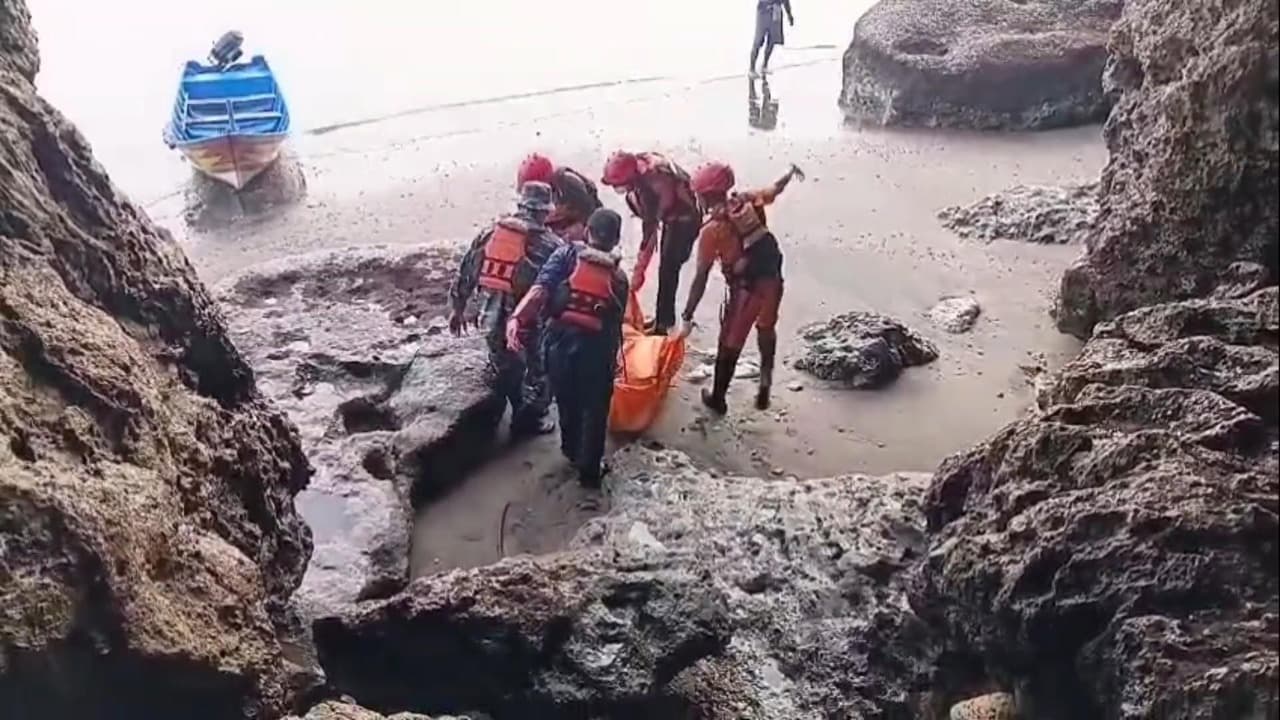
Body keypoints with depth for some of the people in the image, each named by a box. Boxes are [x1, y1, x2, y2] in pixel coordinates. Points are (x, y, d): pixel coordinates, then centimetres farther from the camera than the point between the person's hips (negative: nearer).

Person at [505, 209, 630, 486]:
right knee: (595, 409, 18)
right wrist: (613, 360, 17)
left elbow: (540, 289, -15)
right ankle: (589, 469, 26)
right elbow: (616, 324, 6)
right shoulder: (618, 276, 6)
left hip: (561, 340, 1)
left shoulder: (567, 255, 1)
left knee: (567, 401, 25)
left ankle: (571, 451, 47)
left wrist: (517, 318, -25)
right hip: (597, 348, -1)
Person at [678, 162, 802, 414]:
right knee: (766, 329, 31)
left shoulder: (712, 230, -16)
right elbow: (774, 190, 20)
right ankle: (765, 383, 38)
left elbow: (701, 278, -17)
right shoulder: (748, 201, -1)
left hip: (746, 288, -5)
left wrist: (688, 316, -14)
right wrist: (791, 173, 43)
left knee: (729, 344, 14)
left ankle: (717, 398, 31)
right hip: (772, 278, 5)